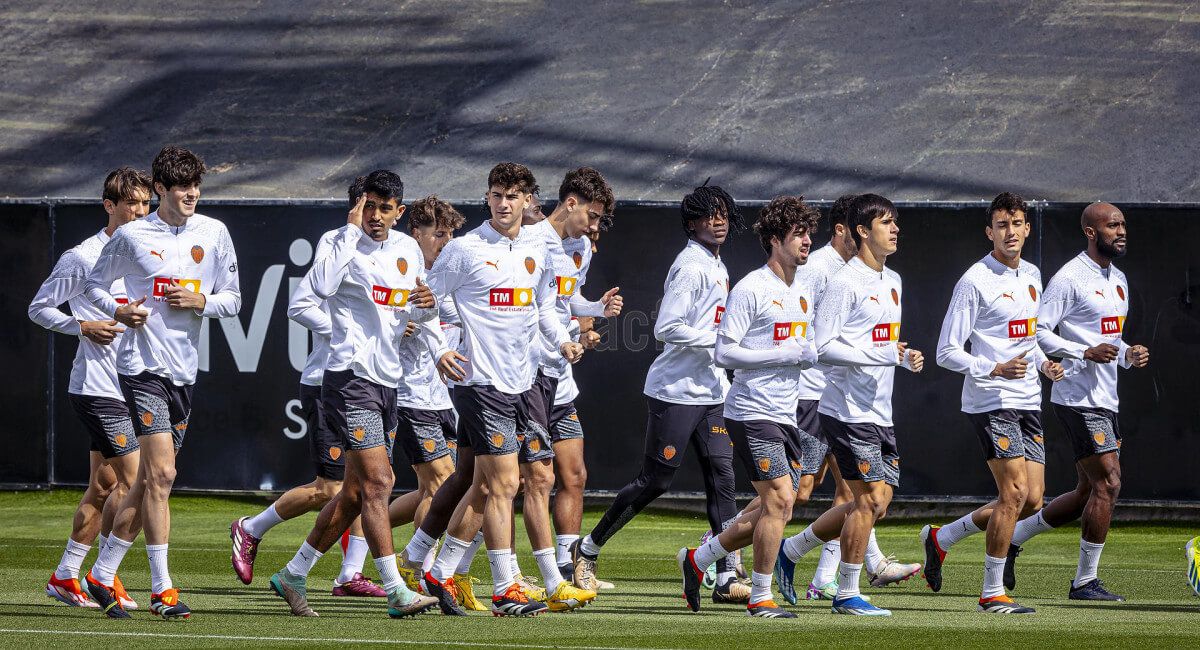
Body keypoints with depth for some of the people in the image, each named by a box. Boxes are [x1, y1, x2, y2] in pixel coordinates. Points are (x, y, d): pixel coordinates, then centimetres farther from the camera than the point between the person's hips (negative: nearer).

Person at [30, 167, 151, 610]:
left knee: (103, 488, 8)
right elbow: (39, 308, -4)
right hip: (97, 386, -8)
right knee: (132, 479, -13)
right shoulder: (82, 258, -8)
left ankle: (65, 577, 14)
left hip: (127, 387, 8)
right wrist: (83, 327, -16)